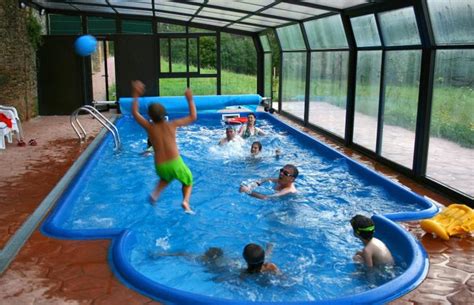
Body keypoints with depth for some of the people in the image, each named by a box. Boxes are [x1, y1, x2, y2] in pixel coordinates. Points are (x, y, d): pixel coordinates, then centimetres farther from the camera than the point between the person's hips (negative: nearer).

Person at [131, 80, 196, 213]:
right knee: (188, 181, 23)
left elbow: (135, 113, 10)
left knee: (165, 178, 37)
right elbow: (193, 117, 3)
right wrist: (190, 100, 9)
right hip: (175, 163, -2)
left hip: (160, 166, 3)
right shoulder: (172, 125, -7)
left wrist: (136, 95, 13)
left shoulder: (149, 127, -5)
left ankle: (155, 193, 13)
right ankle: (185, 201, -4)